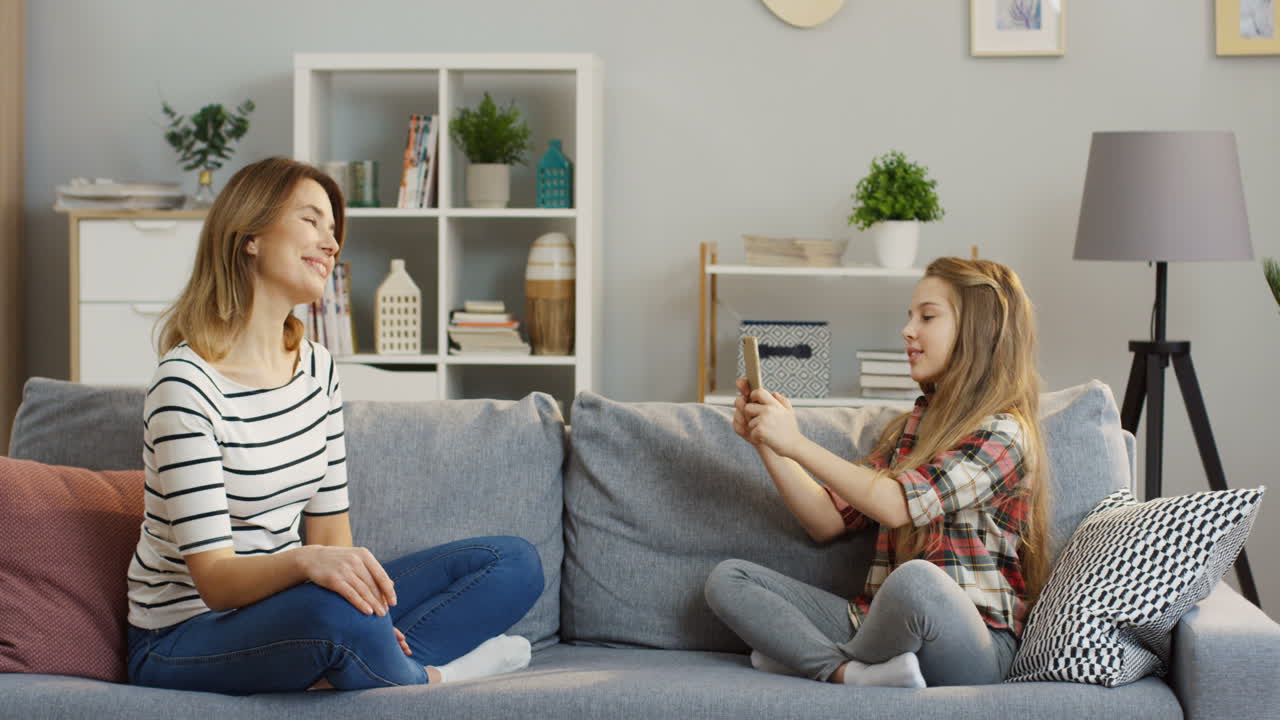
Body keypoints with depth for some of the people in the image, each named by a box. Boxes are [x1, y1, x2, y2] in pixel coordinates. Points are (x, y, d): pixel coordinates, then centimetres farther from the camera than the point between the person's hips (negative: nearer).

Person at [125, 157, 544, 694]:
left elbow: (329, 527, 6)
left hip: (277, 606, 8)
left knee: (515, 563, 2)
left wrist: (354, 575, -17)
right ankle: (423, 676, -8)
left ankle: (332, 673, -17)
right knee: (333, 610, -42)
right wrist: (305, 563, -44)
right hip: (183, 640, -8)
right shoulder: (186, 385, -18)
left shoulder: (317, 366, 7)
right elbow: (215, 579, -24)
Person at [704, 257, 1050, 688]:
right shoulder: (911, 427, 19)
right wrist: (765, 443, 5)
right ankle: (854, 673, -24)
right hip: (884, 620, 8)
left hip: (968, 645, -8)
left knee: (915, 578, -41)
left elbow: (896, 505, -20)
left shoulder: (1004, 433, -6)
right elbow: (827, 520, 15)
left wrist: (796, 444, -15)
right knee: (727, 579, -2)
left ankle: (818, 660, -11)